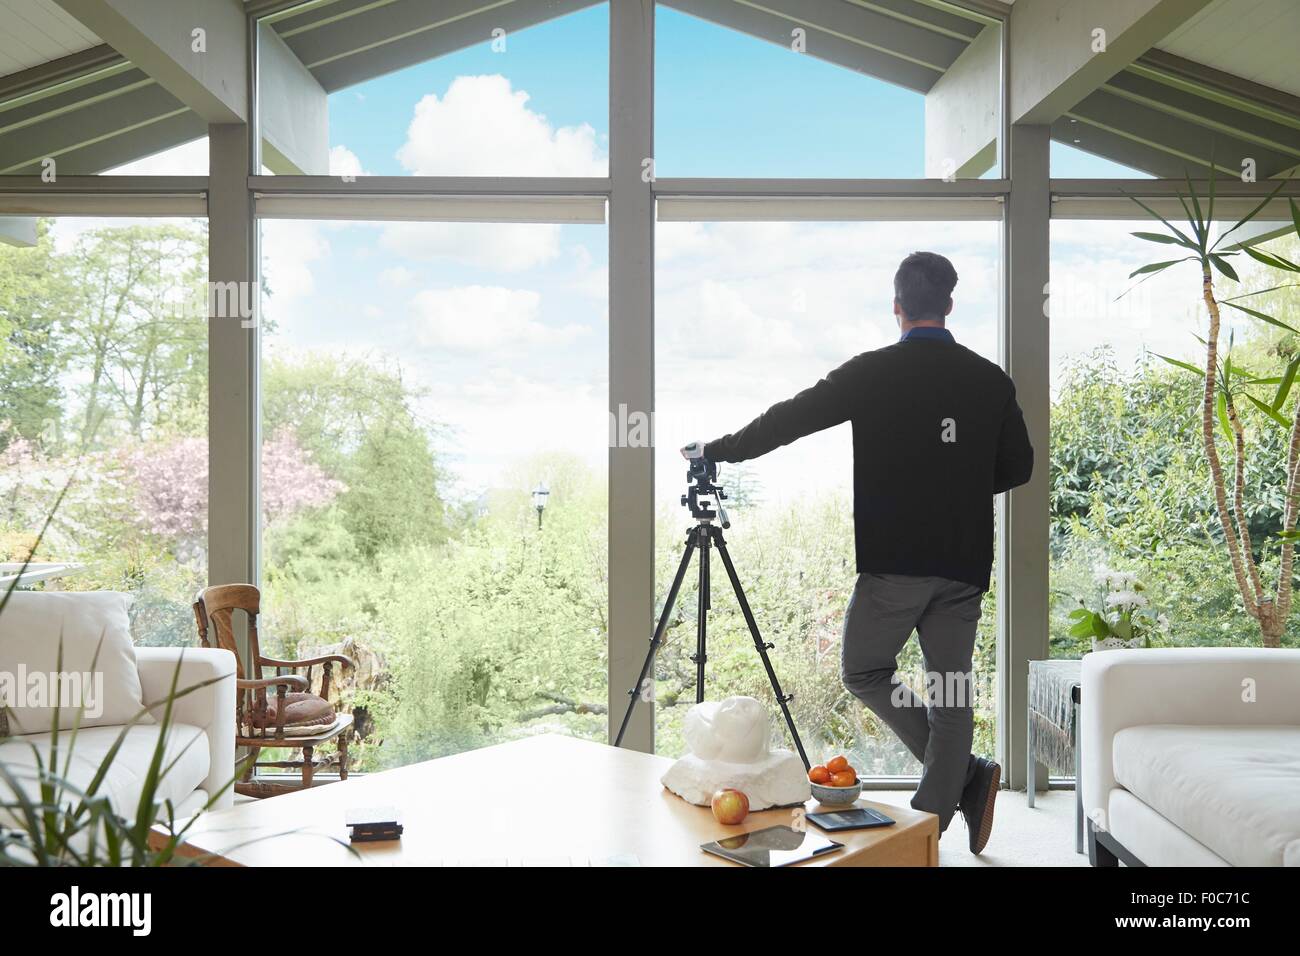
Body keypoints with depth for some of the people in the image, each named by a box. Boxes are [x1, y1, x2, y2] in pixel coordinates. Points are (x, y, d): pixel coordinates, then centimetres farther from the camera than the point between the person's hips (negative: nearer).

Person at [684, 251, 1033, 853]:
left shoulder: (873, 372, -6)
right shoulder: (991, 380, 5)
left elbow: (790, 419, -2)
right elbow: (1018, 467, 11)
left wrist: (718, 450, 10)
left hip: (893, 561, -4)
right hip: (964, 562, 4)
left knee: (862, 672, 12)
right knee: (949, 691, 10)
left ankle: (967, 778, 5)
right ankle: (933, 821, 13)